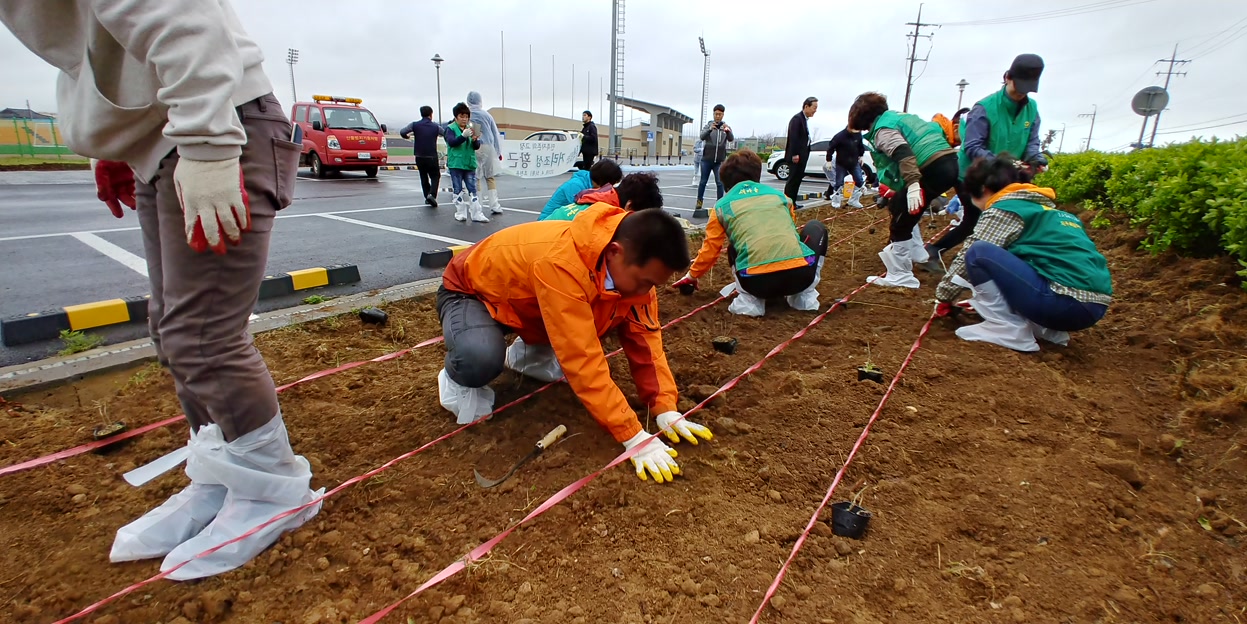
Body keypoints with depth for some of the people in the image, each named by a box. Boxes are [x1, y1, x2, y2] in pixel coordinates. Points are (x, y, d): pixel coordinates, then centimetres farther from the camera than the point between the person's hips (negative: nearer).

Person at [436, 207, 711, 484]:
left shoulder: (633, 265, -19)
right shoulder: (561, 263, -43)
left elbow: (645, 337, -13)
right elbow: (583, 359, -42)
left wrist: (665, 409, -22)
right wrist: (633, 437, -39)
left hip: (521, 297, 7)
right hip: (469, 291, -7)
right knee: (480, 360, -36)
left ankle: (523, 355, 15)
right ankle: (457, 380, 0)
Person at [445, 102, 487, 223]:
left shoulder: (470, 128, 8)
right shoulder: (450, 128, -3)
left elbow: (477, 146, 6)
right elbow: (452, 142, -17)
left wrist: (475, 140, -16)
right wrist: (463, 136, -31)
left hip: (470, 164, 3)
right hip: (455, 164, -3)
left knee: (472, 190, 2)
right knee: (458, 190, 6)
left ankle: (477, 214, 2)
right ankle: (460, 214, 14)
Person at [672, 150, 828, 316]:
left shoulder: (722, 206, 17)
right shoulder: (780, 195, 23)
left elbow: (710, 250, 22)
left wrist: (692, 276, 41)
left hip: (757, 281, 0)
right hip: (800, 273, 1)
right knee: (816, 227, 32)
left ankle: (749, 299, 10)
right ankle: (806, 295, 18)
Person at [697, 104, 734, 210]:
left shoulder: (726, 127, 6)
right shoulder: (708, 125, 3)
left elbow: (731, 139, -13)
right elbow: (702, 137, -16)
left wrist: (728, 131, -35)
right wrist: (710, 129, -37)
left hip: (720, 161, 0)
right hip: (707, 159, 0)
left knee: (720, 183, -4)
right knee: (703, 181, 6)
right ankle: (699, 201, 19)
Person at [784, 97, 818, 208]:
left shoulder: (805, 119, 17)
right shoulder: (797, 119, -12)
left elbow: (804, 138, 16)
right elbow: (793, 138, -20)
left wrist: (804, 155, 11)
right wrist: (794, 154, -23)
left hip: (801, 156, 9)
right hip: (796, 156, -9)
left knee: (797, 179, 10)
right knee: (793, 179, -8)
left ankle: (792, 202, 14)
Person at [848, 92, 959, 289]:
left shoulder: (882, 129, -3)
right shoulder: (897, 116, 25)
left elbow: (903, 152, -22)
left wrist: (912, 184, -33)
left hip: (933, 168, -10)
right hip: (949, 162, 10)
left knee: (901, 221, -3)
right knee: (901, 208, 28)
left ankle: (900, 277, -2)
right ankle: (915, 254, 43)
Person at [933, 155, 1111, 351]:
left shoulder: (1003, 209, -1)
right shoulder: (1044, 207, 24)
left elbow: (969, 256, 0)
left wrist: (943, 296, 14)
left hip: (1065, 303, -9)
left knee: (979, 253, -10)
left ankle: (1010, 331, -7)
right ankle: (1048, 328, 14)